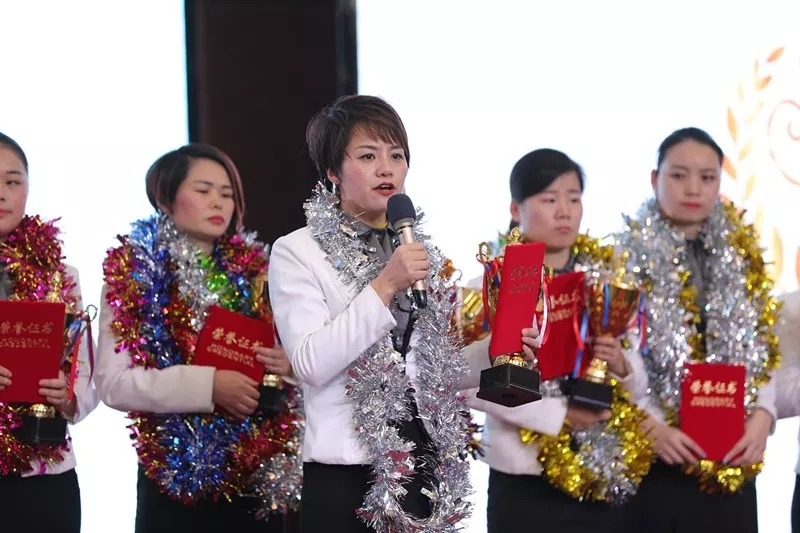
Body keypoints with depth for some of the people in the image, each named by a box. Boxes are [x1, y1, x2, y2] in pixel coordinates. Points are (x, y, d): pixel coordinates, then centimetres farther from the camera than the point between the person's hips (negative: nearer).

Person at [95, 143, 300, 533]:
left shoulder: (254, 270, 11)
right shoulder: (133, 274, -1)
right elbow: (112, 382, -10)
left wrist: (286, 365, -8)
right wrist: (207, 385, -21)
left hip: (255, 471, 3)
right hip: (176, 475, -3)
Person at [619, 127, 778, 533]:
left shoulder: (742, 257, 12)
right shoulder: (627, 257, -2)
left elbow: (763, 352, 10)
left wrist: (762, 416, -6)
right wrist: (652, 427, -19)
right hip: (653, 463, -4)